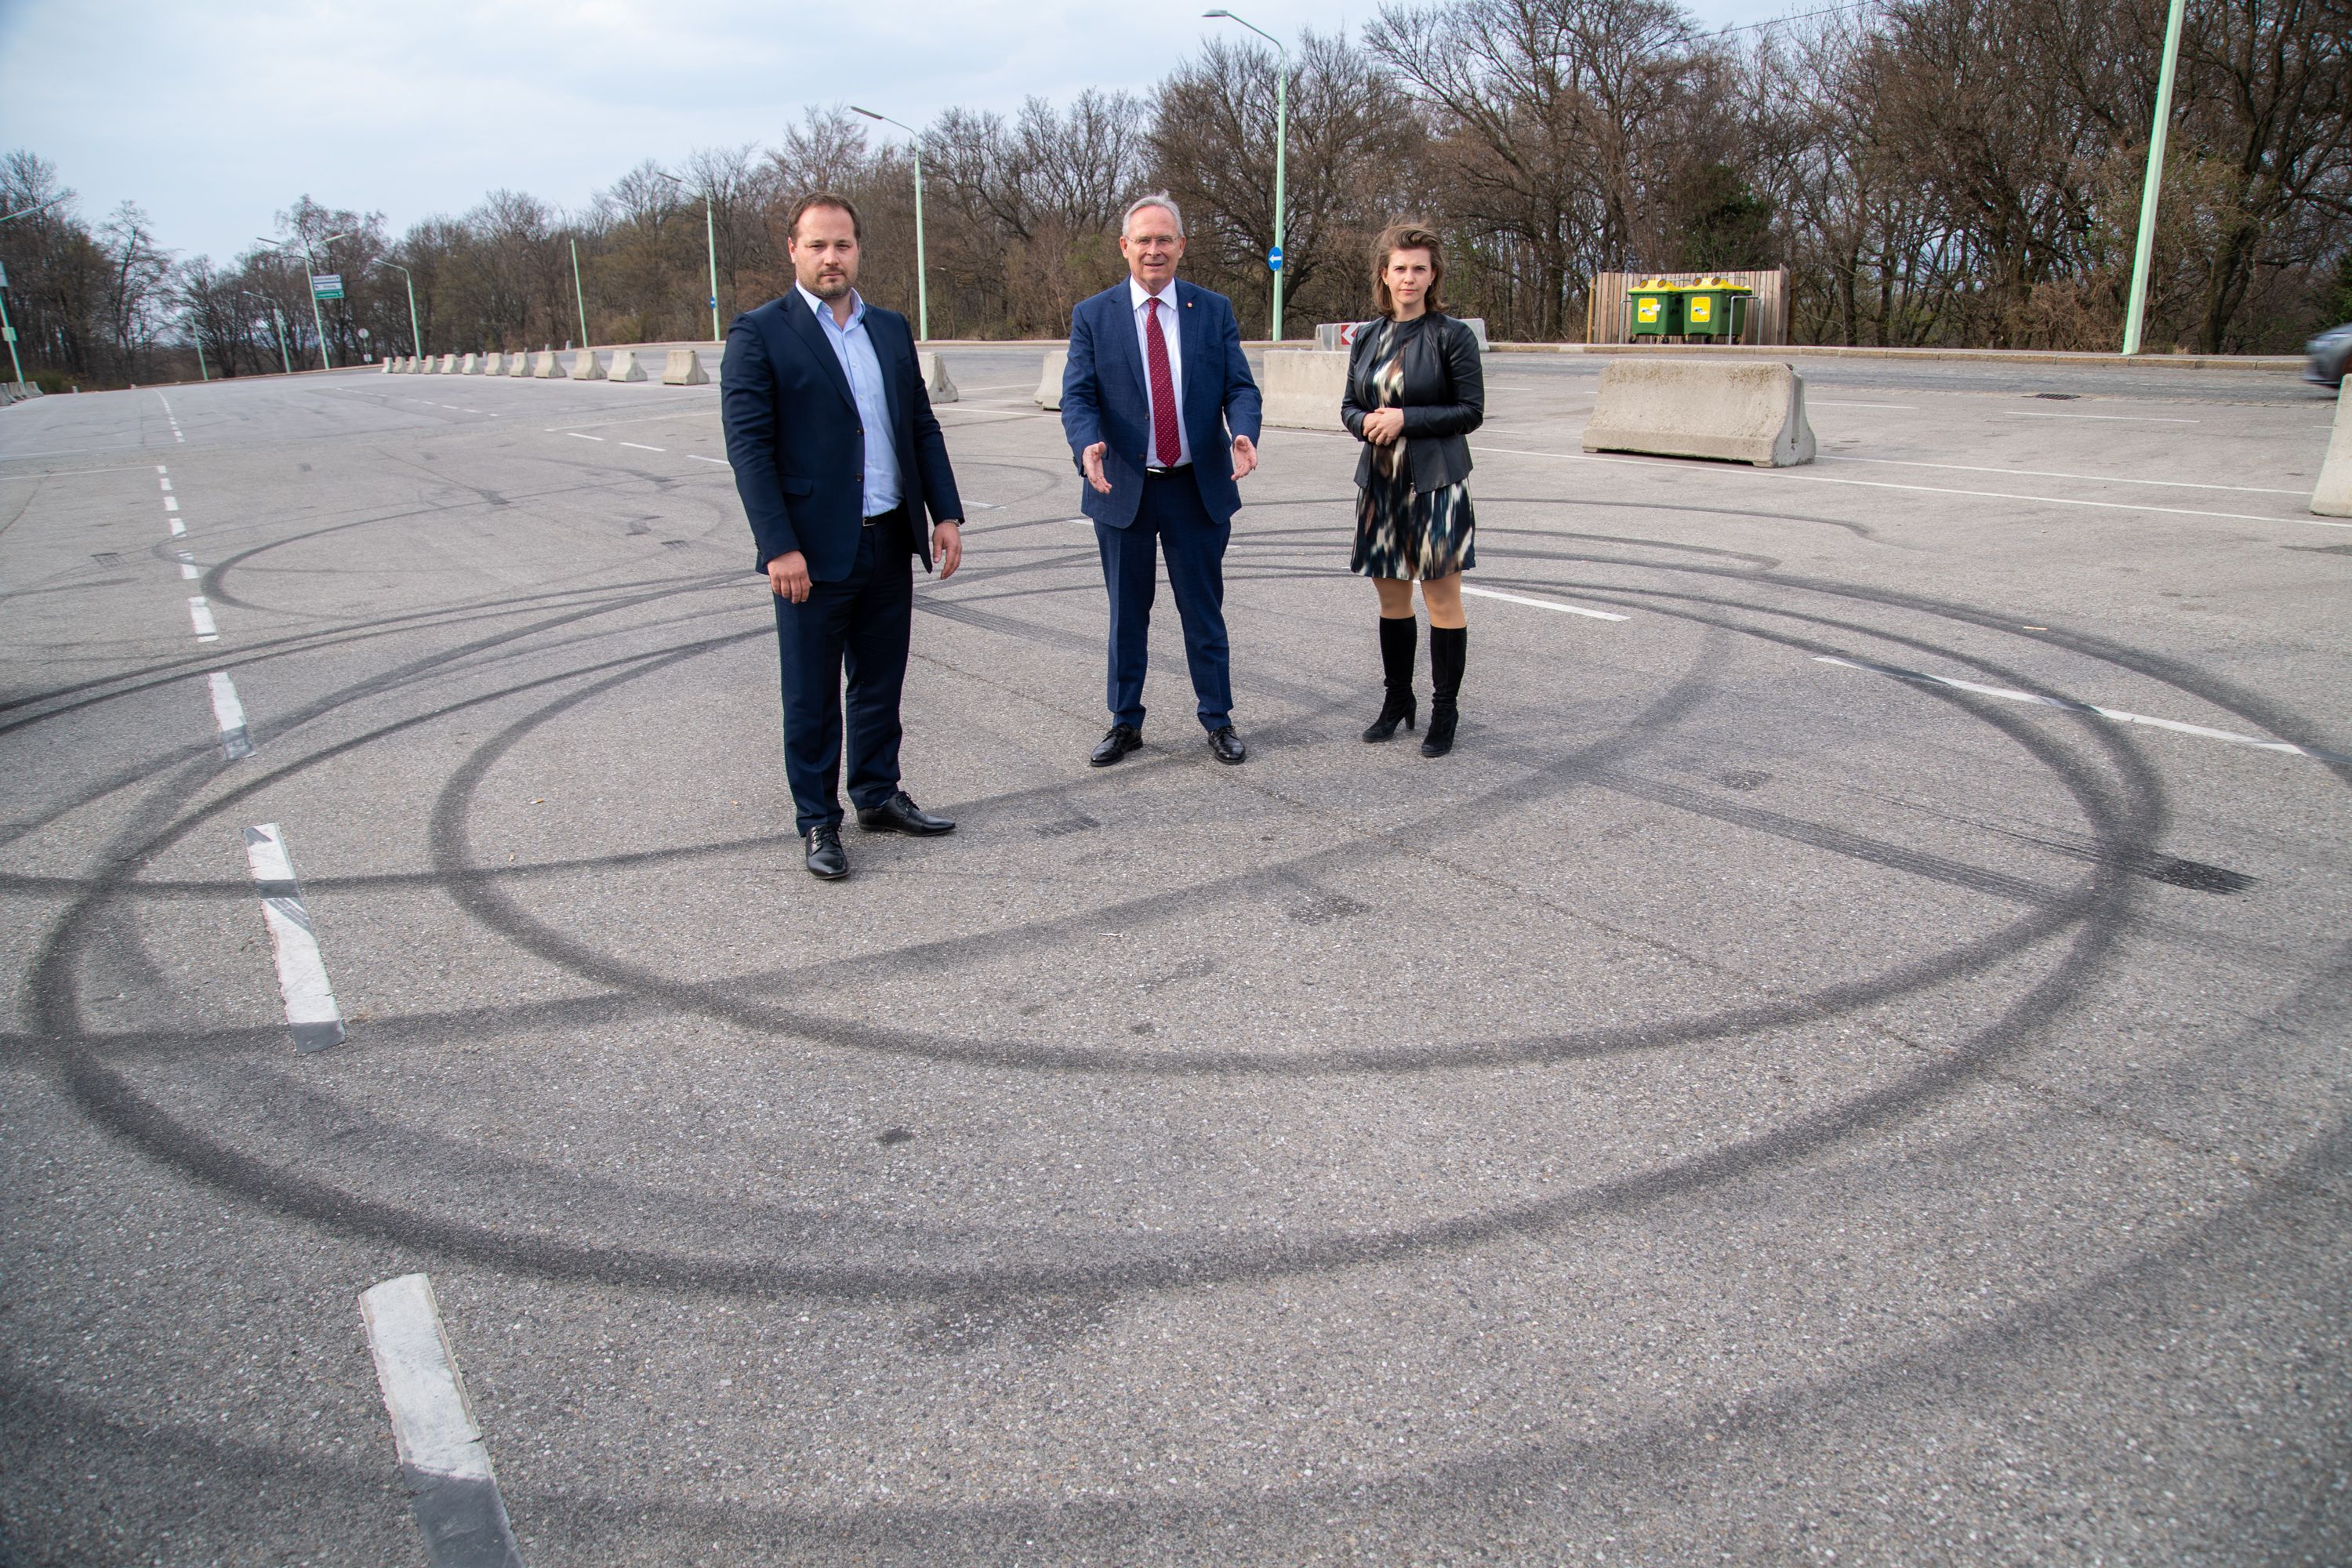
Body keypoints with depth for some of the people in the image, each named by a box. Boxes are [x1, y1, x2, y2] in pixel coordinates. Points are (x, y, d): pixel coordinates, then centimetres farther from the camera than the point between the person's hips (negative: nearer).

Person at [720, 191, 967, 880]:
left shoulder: (891, 328, 12)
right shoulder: (758, 334, -6)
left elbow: (923, 427, 14)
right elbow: (749, 447, -11)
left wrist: (945, 513, 5)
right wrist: (780, 546, -18)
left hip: (890, 543, 5)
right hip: (813, 552, -5)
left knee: (881, 685, 16)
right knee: (812, 699, 6)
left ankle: (879, 797, 31)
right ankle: (817, 822, 18)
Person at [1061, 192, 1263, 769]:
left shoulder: (1214, 310, 4)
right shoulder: (1092, 316, 1)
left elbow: (1239, 386, -1)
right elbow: (1078, 395, -6)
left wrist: (1243, 433, -23)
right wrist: (1088, 444, -27)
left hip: (1198, 488, 0)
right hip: (1123, 488, 0)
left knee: (1204, 612, 8)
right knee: (1127, 615, 11)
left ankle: (1218, 720, 21)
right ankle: (1125, 722, 24)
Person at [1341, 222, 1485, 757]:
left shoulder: (1451, 336, -6)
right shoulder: (1367, 337, 9)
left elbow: (1472, 411, -8)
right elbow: (1350, 404, 16)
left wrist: (1406, 419, -16)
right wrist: (1365, 423, -7)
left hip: (1435, 485, -5)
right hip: (1380, 482, 5)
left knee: (1442, 597, 0)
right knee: (1391, 596, 13)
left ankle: (1444, 712, 9)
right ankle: (1397, 700, 26)